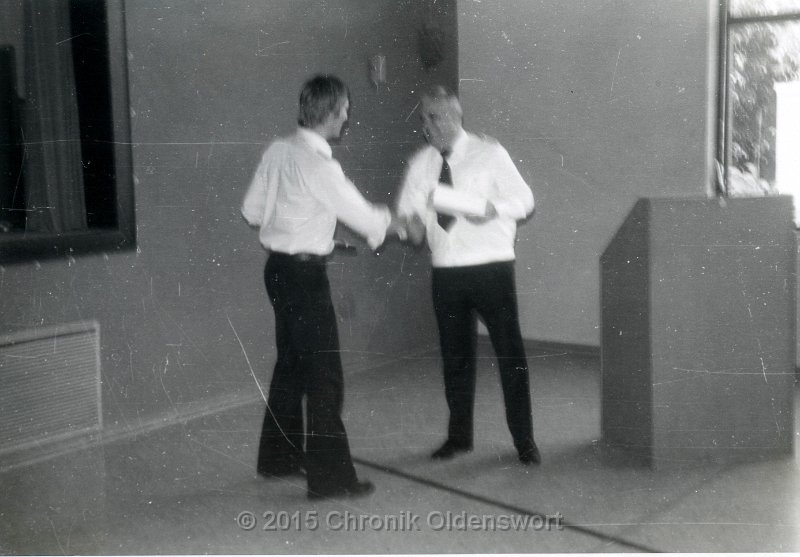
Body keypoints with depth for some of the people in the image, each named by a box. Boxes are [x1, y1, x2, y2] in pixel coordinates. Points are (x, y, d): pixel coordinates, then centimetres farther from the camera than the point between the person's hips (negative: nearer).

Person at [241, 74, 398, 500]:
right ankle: (328, 476, 5)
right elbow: (363, 217, -15)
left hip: (278, 268, 9)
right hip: (304, 273, -9)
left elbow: (252, 210, 11)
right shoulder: (318, 165, -20)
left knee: (291, 364, 19)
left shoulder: (278, 151, 4)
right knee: (324, 374, -2)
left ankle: (279, 456, 33)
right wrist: (395, 222, 4)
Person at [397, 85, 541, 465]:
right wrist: (412, 226, -12)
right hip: (446, 272, 4)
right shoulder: (419, 165, 8)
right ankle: (459, 436, 28)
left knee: (510, 352, 0)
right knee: (454, 355, 12)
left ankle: (524, 440, 13)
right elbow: (407, 211, 11)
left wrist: (493, 208, -21)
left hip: (492, 267, -3)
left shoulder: (489, 153, -2)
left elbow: (524, 200, -2)